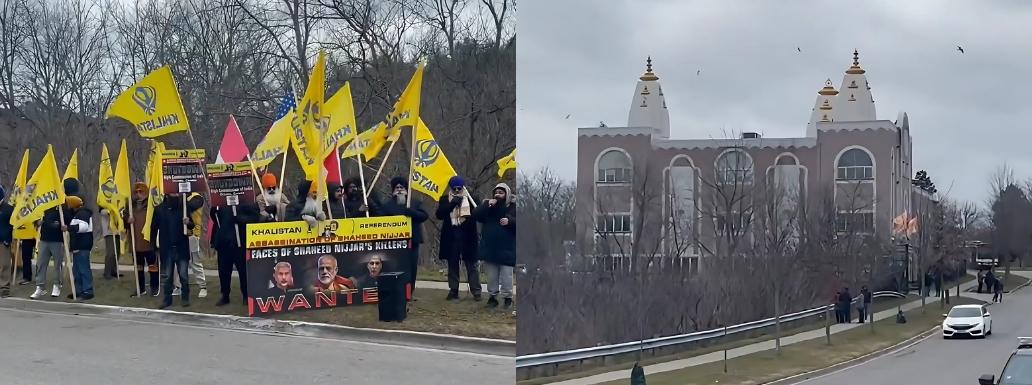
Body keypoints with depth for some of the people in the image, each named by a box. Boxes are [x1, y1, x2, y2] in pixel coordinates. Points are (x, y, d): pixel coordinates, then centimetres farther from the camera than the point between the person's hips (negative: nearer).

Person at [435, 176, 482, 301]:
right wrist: (452, 203, -15)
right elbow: (439, 214, -7)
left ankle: (476, 291, 0)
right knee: (452, 264, 8)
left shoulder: (470, 199, 0)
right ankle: (453, 290, 14)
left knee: (471, 264, -1)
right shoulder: (445, 199, 6)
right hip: (451, 237, 2)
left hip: (467, 236, -2)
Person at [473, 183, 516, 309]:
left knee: (506, 275, -3)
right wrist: (487, 205, -12)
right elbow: (476, 215, -1)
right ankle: (492, 297, 16)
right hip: (490, 247, 4)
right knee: (491, 275, 8)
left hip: (506, 249, -4)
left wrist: (510, 221, -22)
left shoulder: (513, 207, 0)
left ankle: (508, 298, 5)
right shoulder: (489, 205, 11)